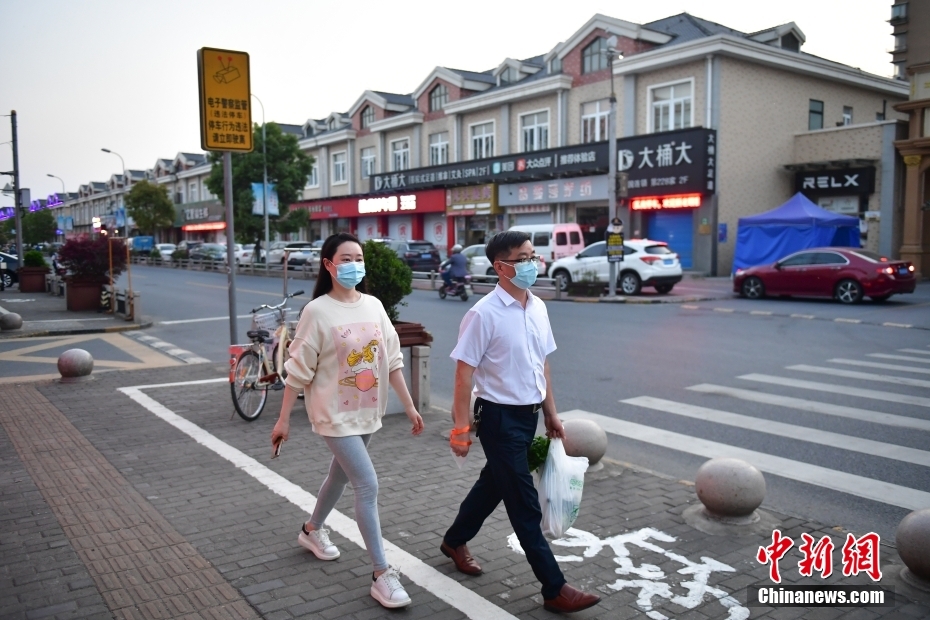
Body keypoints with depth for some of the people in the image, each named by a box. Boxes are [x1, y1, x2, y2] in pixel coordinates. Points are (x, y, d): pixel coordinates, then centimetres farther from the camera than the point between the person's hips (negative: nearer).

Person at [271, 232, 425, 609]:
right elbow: (299, 370, -11)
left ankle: (312, 531, 49)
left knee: (341, 477, 23)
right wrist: (283, 419, -9)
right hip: (335, 414, -6)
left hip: (366, 412, 6)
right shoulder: (317, 311, -14)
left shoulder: (374, 306, 0)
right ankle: (382, 575, 0)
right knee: (368, 486, -10)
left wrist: (410, 406, 5)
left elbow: (392, 360, 5)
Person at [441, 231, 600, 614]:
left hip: (529, 415, 8)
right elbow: (465, 372, -16)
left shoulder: (538, 308, 4)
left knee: (494, 484, 23)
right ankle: (554, 589, 12)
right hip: (500, 418, -8)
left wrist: (551, 413, 15)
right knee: (525, 505, 1)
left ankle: (455, 541, 46)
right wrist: (461, 429, -16)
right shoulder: (484, 314, -19)